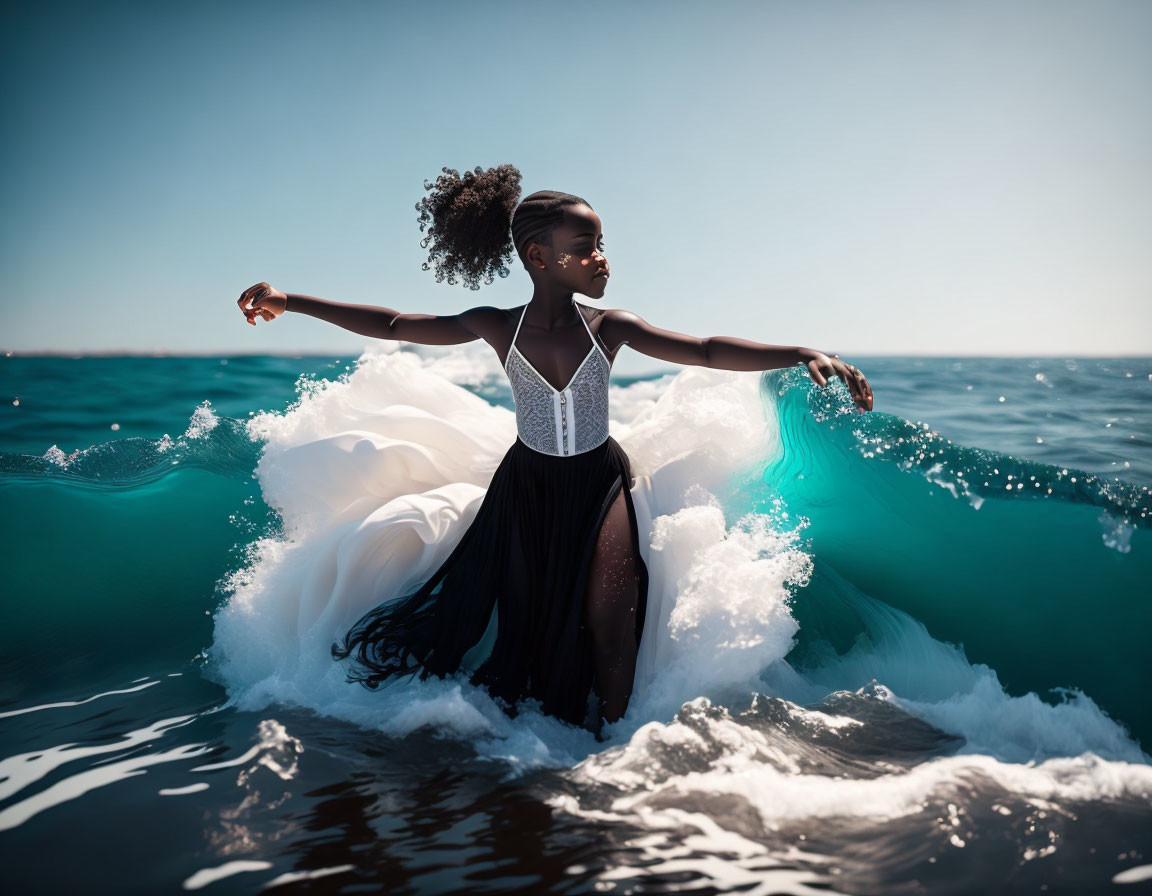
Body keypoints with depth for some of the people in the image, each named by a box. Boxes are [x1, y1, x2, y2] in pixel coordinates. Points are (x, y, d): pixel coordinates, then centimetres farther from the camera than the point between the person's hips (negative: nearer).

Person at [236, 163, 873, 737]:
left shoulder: (611, 327, -13)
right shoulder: (497, 328, -11)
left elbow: (708, 351, -17)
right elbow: (393, 325, -5)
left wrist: (803, 353, -29)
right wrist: (290, 302, -6)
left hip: (599, 483, 0)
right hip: (527, 485, 1)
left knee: (608, 623, -6)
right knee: (522, 617, 10)